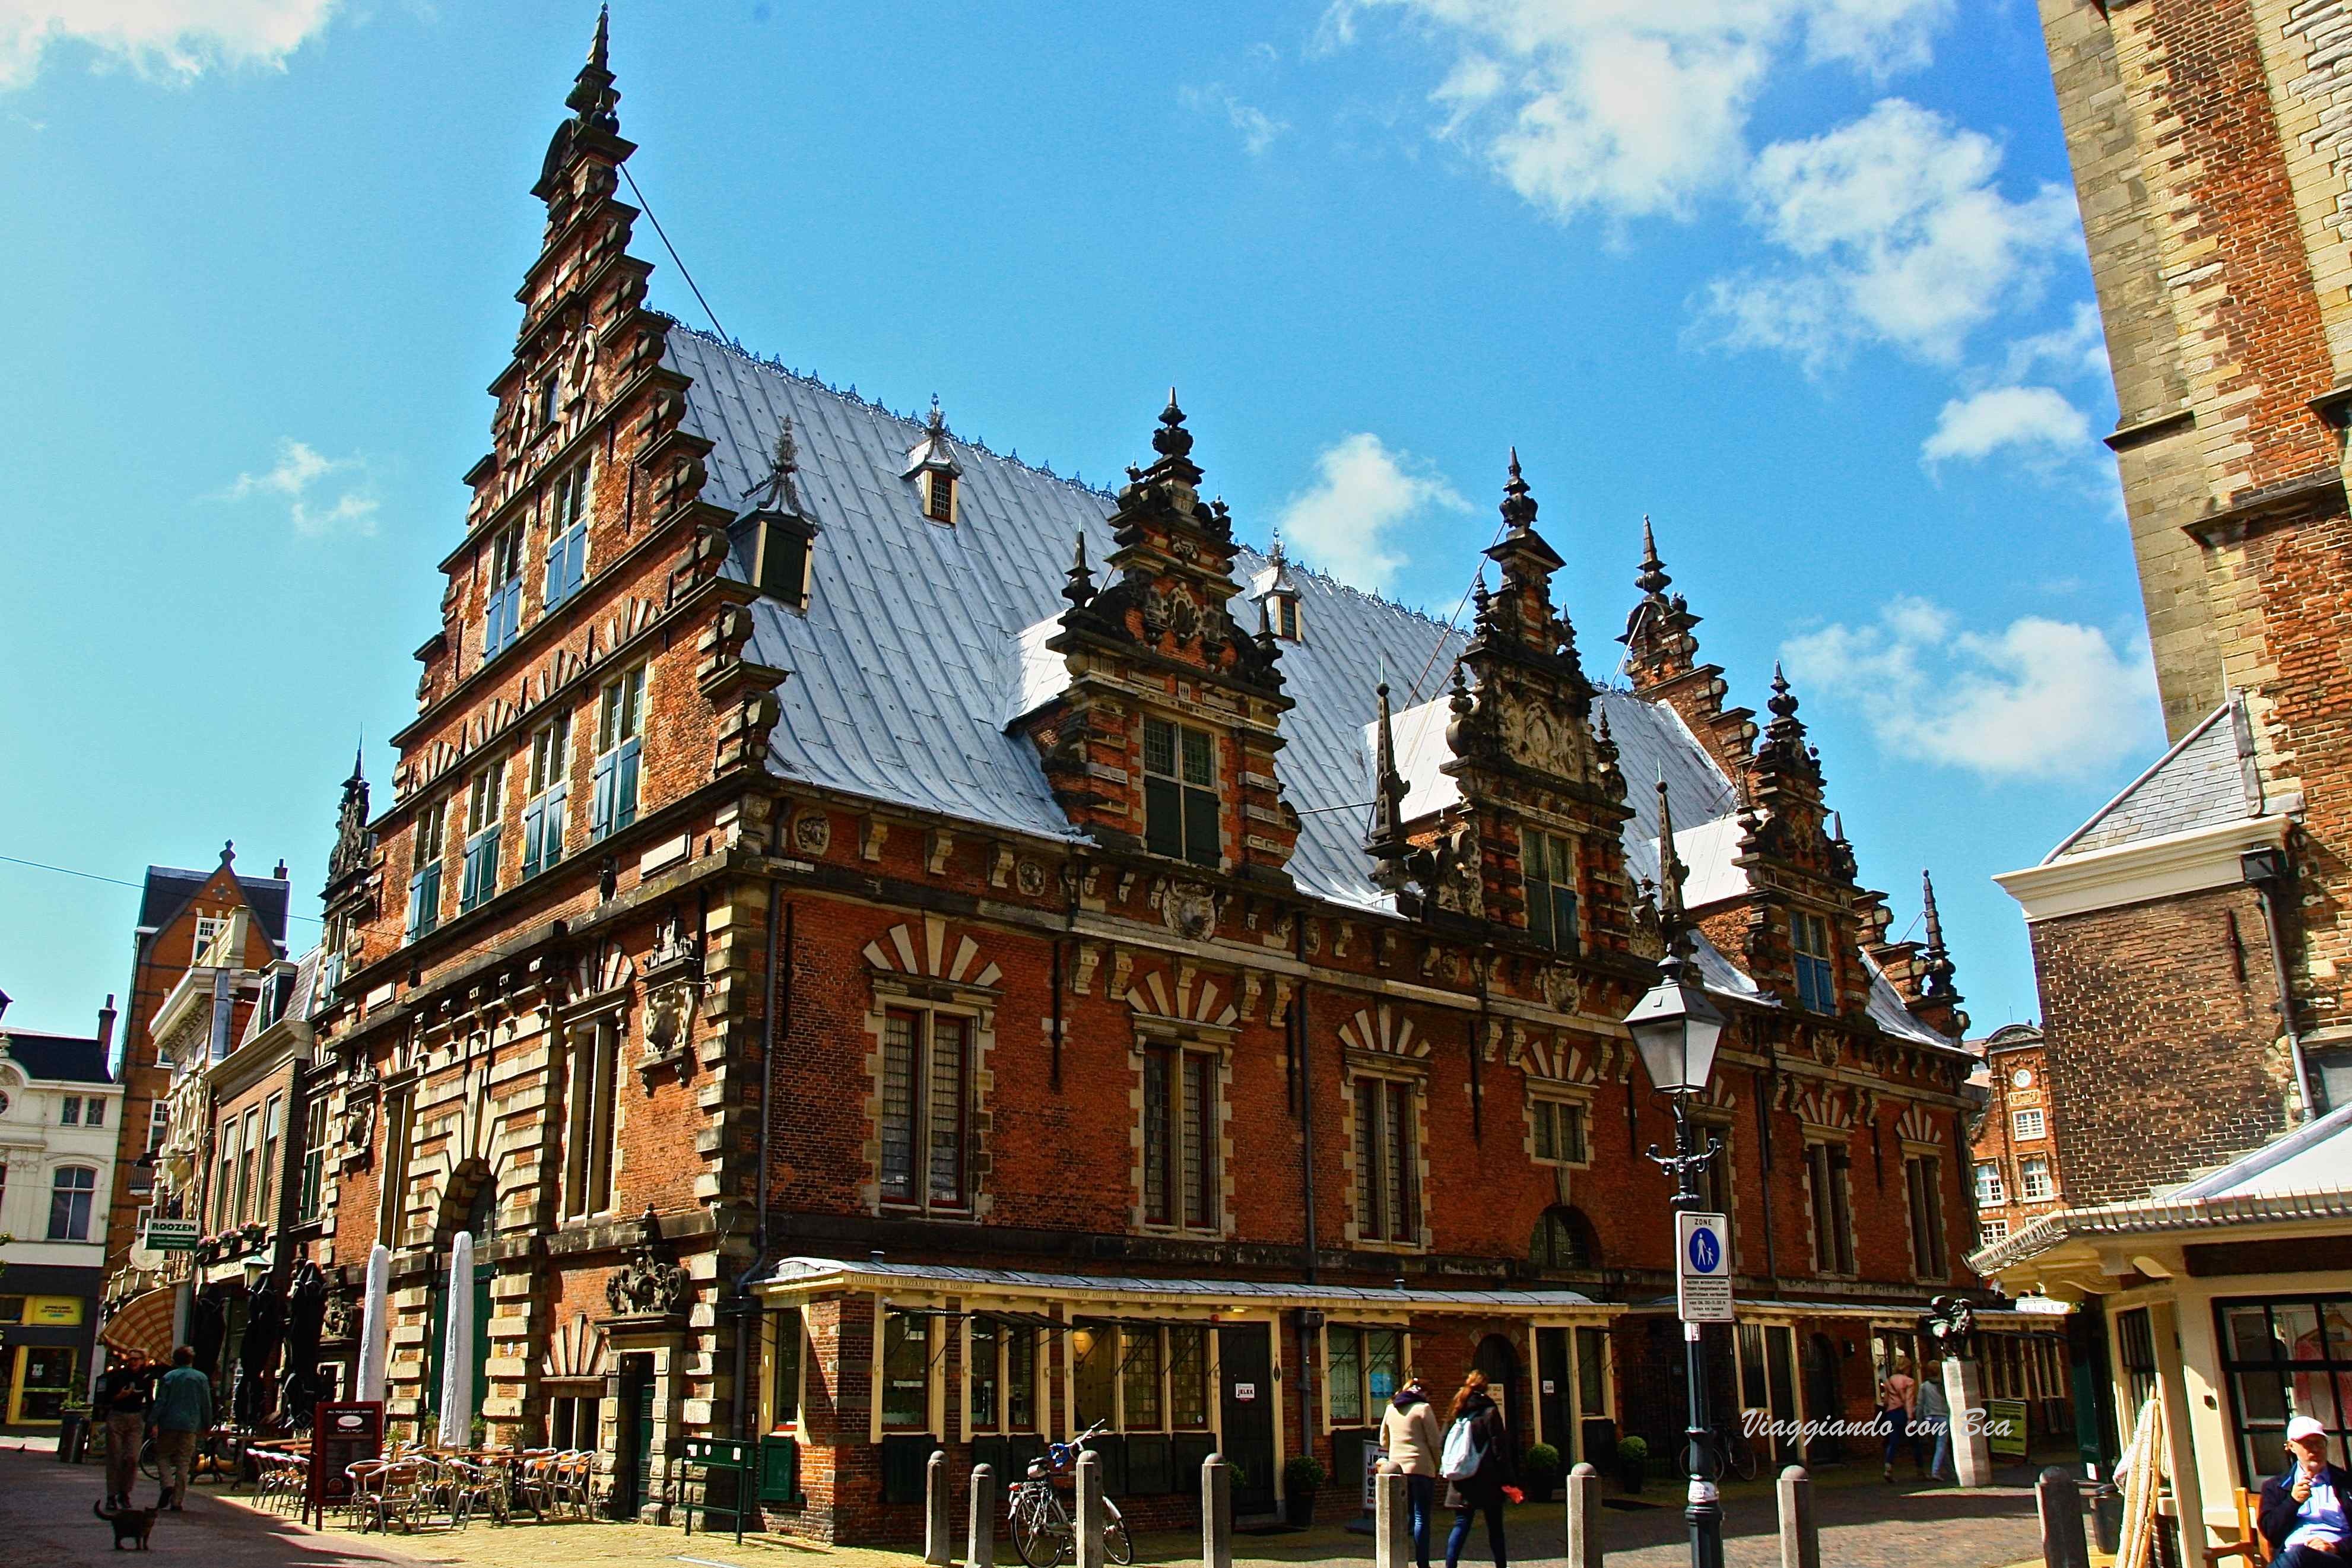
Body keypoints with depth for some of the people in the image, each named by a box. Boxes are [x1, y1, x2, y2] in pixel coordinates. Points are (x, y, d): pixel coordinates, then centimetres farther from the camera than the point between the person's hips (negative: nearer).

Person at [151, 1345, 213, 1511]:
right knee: (184, 1463, 5)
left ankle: (168, 1484, -11)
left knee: (163, 1455, 14)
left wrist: (154, 1423, -2)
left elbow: (160, 1402, -4)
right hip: (190, 1425, 1)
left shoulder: (168, 1377, 2)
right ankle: (177, 1502, 4)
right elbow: (207, 1404, 5)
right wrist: (206, 1426, 13)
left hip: (169, 1423, -1)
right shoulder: (201, 1378, 4)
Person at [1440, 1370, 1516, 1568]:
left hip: (1460, 1480, 4)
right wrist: (1507, 1478, -6)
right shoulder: (1489, 1412, -7)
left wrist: (1447, 1471, 18)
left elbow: (1443, 1444, 10)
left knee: (1461, 1525, 4)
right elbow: (1500, 1448, -9)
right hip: (1487, 1480, -4)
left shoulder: (1455, 1413, 7)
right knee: (1495, 1526, 9)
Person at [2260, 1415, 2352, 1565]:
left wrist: (2336, 1547, -11)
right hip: (2291, 1552, 0)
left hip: (2337, 1557, 0)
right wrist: (2293, 1501, -3)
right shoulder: (2275, 1486, 22)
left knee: (2299, 1555, -36)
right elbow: (2269, 1533, 10)